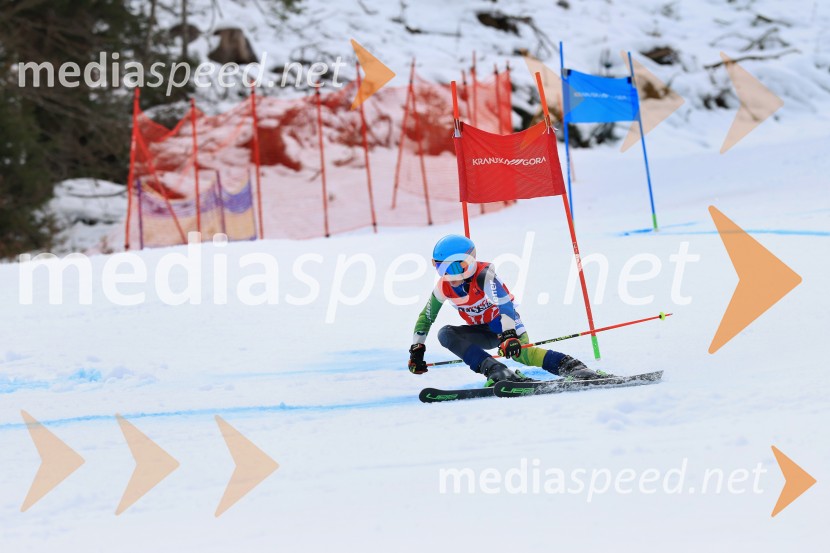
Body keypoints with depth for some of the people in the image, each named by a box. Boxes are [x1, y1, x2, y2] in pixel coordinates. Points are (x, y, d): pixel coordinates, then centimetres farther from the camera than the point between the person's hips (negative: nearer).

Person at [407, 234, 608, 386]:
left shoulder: (484, 275, -27)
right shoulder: (443, 288, -9)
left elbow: (504, 304, -40)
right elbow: (425, 318, 6)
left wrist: (509, 334, -55)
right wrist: (417, 350, -2)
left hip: (506, 325, -6)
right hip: (484, 333, 6)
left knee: (519, 351, -37)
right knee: (445, 334, -23)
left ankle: (573, 368, -44)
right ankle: (496, 372, -39)